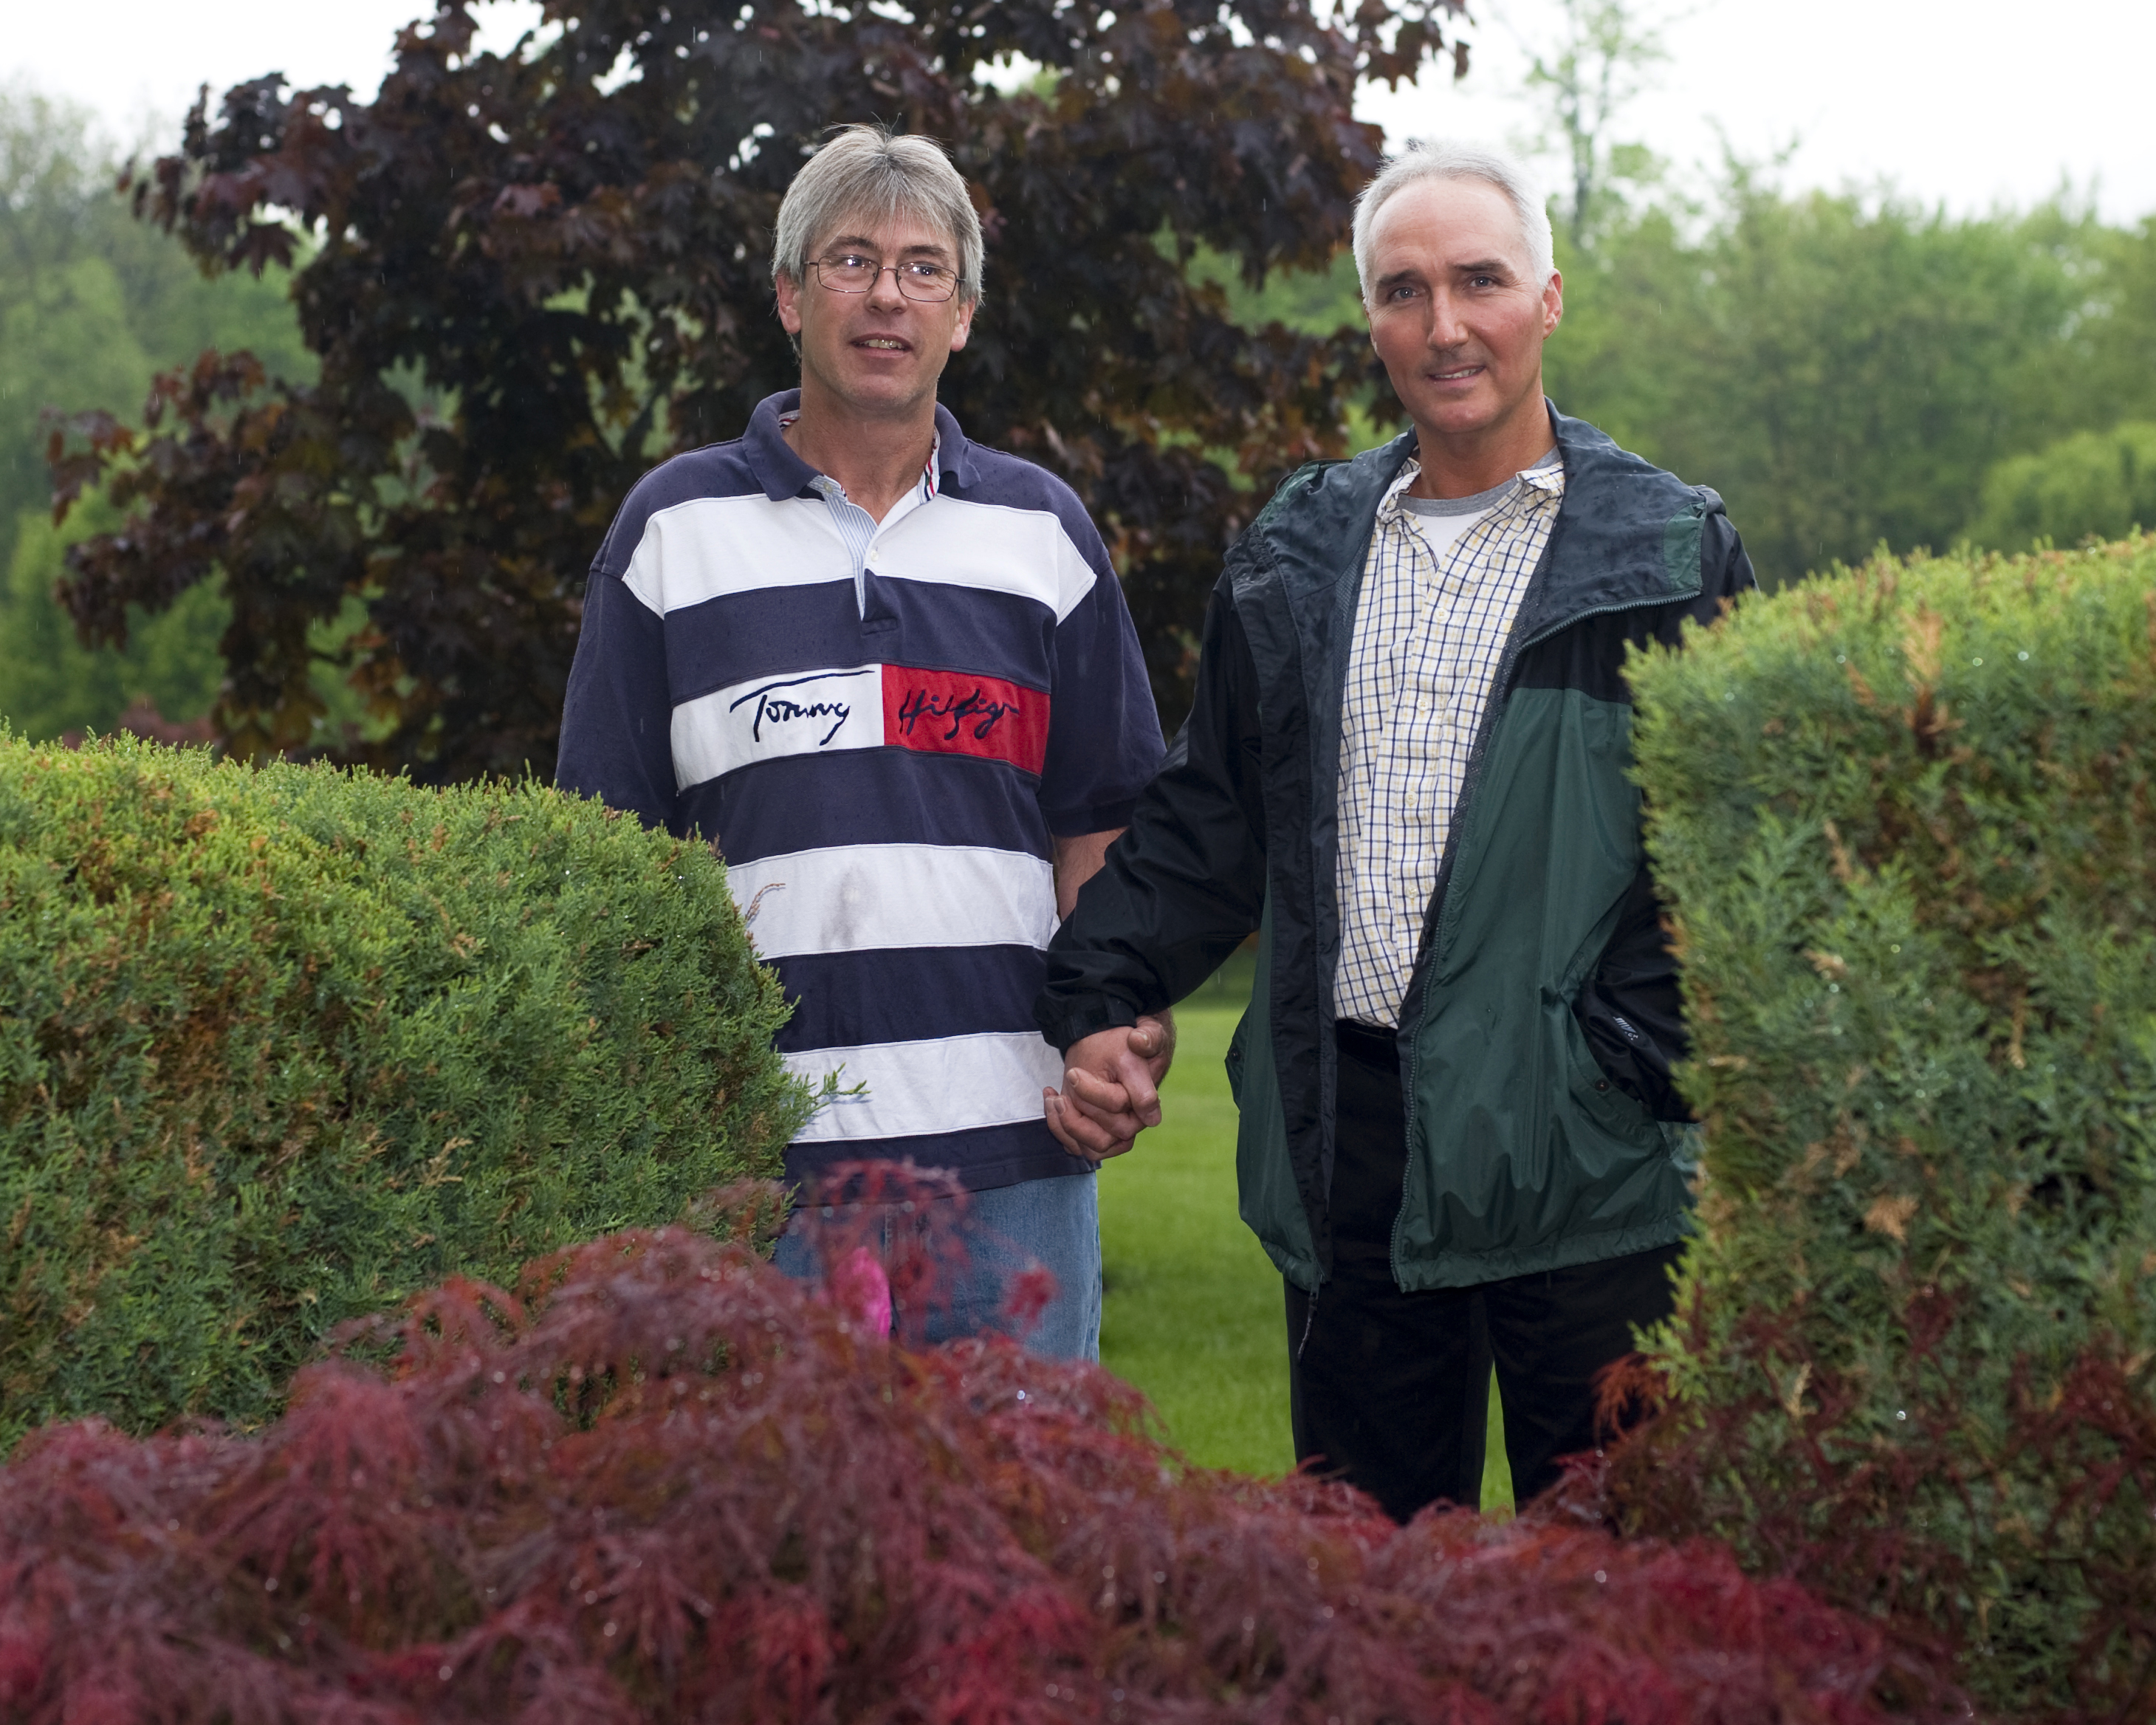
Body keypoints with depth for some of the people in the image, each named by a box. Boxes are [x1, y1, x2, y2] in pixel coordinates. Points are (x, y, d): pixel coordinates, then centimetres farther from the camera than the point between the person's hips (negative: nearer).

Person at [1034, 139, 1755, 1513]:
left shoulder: (1670, 551, 1)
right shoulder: (1299, 553, 14)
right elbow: (1208, 819, 19)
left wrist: (1658, 1049, -14)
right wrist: (1099, 1001, 7)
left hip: (1578, 1149, -4)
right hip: (1347, 1141, 4)